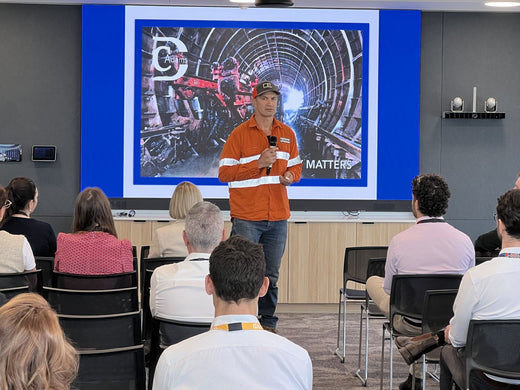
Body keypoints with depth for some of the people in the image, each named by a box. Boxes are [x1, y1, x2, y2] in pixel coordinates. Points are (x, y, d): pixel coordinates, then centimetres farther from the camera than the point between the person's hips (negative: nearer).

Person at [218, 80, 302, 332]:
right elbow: (224, 173, -7)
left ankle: (268, 323, 17)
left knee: (271, 274, 8)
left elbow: (296, 166, 23)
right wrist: (259, 164, -16)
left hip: (278, 217, 4)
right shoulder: (240, 134, -3)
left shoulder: (287, 134, 12)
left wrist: (290, 175, -2)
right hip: (246, 217, -4)